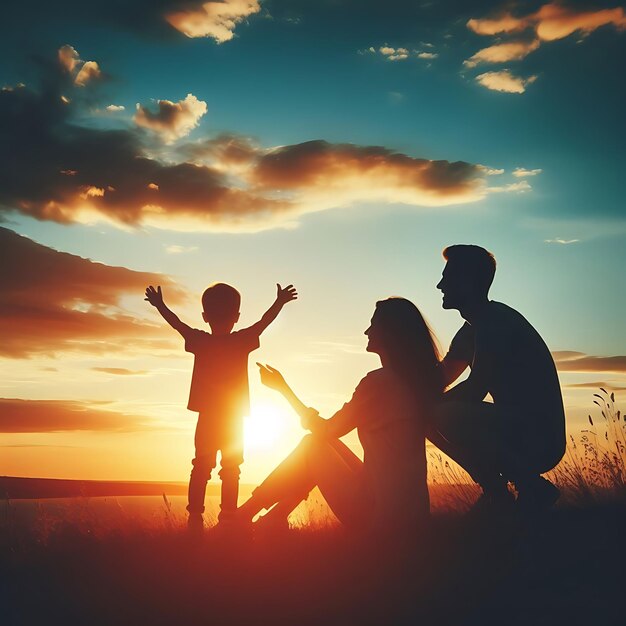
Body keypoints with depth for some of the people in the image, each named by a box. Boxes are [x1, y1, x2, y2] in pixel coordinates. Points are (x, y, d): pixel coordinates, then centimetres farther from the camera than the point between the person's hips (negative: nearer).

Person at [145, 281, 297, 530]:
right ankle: (228, 518, -2)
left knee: (201, 468, 7)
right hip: (235, 419, -1)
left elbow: (176, 322, 12)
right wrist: (280, 302, 23)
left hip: (207, 417, 1)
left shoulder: (199, 341, -2)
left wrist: (159, 304, 27)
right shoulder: (242, 341, -5)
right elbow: (264, 321, 8)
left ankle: (195, 518, 2)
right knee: (231, 470, 4)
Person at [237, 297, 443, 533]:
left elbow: (325, 429, -3)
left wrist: (283, 387, 7)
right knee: (321, 443, 19)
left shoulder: (379, 381, -17)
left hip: (377, 511, -7)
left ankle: (244, 514, 17)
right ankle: (274, 518, 21)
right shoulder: (419, 379, 5)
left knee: (313, 445, 11)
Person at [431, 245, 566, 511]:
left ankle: (530, 487, -13)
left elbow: (475, 389, -21)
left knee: (442, 415, -27)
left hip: (538, 440, -10)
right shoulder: (472, 330, 17)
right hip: (519, 432, 10)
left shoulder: (496, 321, -15)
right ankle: (496, 491, 9)